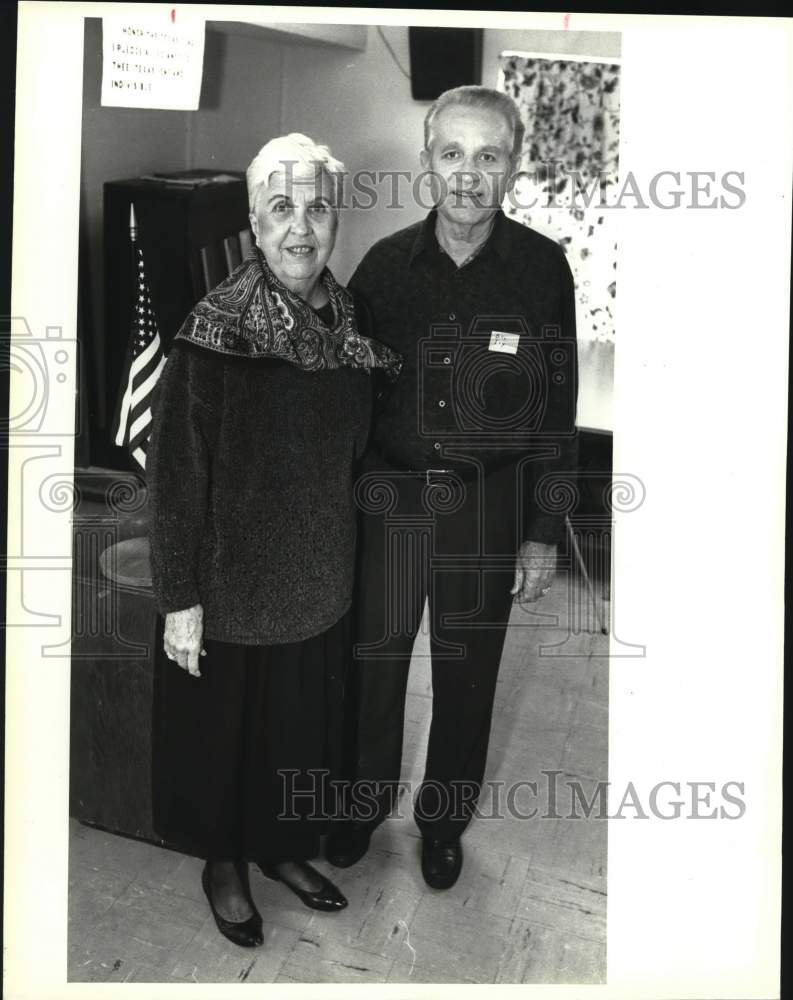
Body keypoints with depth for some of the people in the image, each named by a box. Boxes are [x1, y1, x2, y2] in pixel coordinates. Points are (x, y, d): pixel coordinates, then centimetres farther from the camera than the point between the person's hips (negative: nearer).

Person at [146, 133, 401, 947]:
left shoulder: (348, 325, -2)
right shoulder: (214, 333, -18)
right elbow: (174, 474, -15)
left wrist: (344, 555, 11)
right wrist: (179, 598, -14)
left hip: (319, 580, 5)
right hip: (233, 584, -5)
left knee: (304, 720, 20)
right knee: (223, 722, 15)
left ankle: (283, 844, 45)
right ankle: (223, 863, 40)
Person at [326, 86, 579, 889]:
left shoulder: (541, 268, -5)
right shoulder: (385, 264, -1)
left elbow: (556, 409, -3)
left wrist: (544, 533, -4)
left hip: (487, 512, -1)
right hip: (387, 500, 1)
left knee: (466, 674, 14)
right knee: (373, 662, 14)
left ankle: (445, 820, 37)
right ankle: (364, 802, 39)